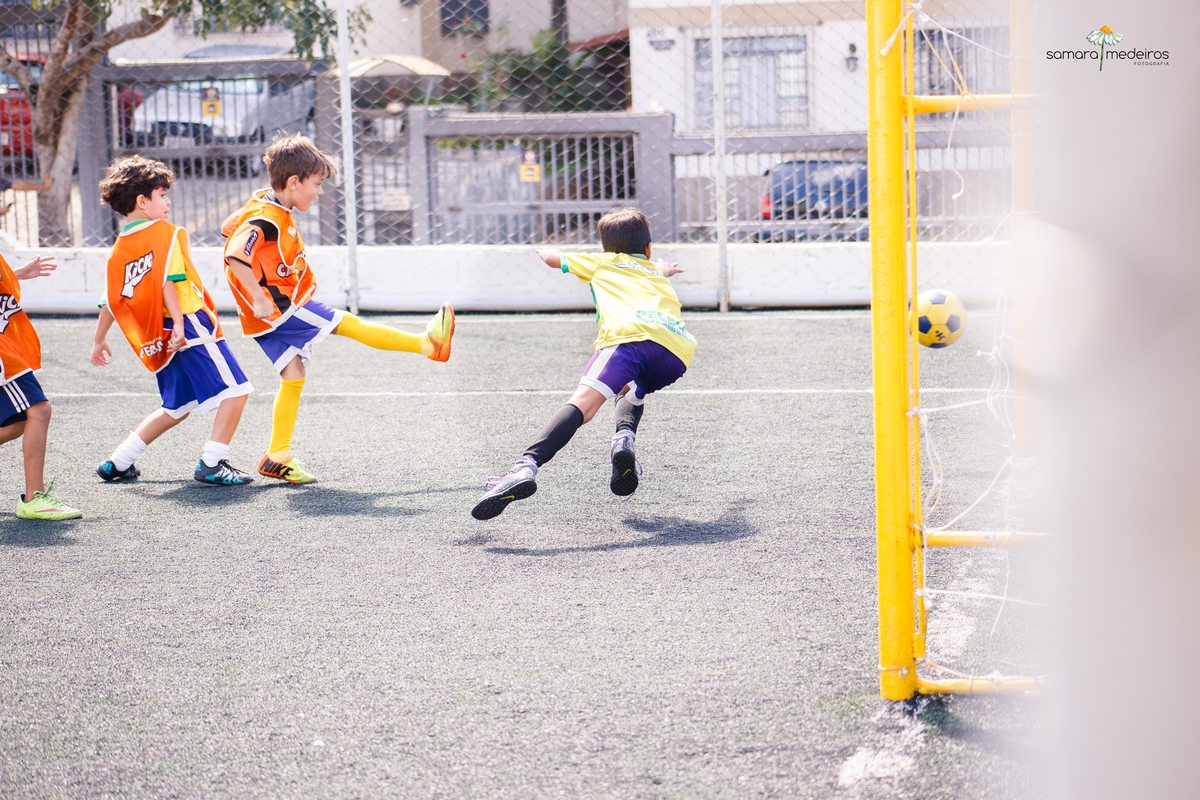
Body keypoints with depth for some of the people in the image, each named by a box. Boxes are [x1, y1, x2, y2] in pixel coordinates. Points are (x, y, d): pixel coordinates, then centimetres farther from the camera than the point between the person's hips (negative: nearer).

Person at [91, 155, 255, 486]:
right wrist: (178, 324, -25)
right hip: (192, 325, -8)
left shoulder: (119, 250, 13)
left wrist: (99, 341, 27)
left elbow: (111, 300, 16)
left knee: (176, 408, 21)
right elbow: (169, 282, -19)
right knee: (235, 389, -5)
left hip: (160, 342, 8)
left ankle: (118, 462, 22)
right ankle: (212, 464, -14)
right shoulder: (165, 233, -6)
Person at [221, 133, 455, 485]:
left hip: (276, 313, 10)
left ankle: (278, 456, 9)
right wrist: (260, 299, -31)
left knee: (293, 375, 9)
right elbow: (235, 256, -35)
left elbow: (230, 226, 24)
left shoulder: (265, 204, 8)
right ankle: (428, 343, 5)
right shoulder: (267, 221, -23)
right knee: (348, 323, -3)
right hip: (279, 308, -10)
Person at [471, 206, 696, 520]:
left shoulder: (603, 262, 35)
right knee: (633, 390, 34)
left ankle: (527, 466, -44)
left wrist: (547, 253, 75)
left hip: (631, 332, -4)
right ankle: (624, 438, 1)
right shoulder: (657, 272, 45)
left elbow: (553, 258, 52)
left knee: (583, 403, -21)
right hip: (679, 348, 4)